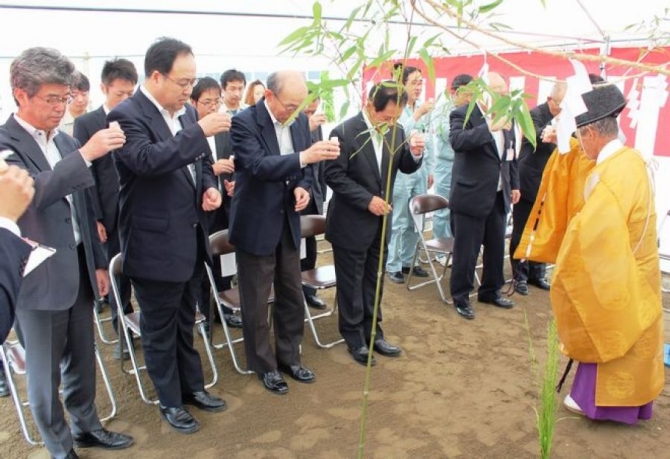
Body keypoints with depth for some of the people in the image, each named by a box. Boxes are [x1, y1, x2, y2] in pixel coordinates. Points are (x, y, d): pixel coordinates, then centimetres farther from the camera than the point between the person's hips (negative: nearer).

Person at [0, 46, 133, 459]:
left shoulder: (67, 141, 9)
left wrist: (98, 261, 15)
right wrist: (86, 153, -35)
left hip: (78, 269, 6)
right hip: (37, 278, -6)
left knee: (82, 360, 19)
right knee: (45, 372, 10)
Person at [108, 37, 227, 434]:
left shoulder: (187, 111, 7)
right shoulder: (126, 115, -15)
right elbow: (147, 160, -31)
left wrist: (210, 187, -4)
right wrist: (201, 130, -30)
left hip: (192, 238, 7)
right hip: (156, 245, -7)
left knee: (185, 323, 22)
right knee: (160, 329, 12)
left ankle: (193, 386, 39)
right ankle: (170, 402, 30)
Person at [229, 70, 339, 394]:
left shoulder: (300, 121, 3)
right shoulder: (244, 122, -16)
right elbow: (259, 165, -29)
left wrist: (303, 187, -9)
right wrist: (303, 156, -40)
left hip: (288, 222, 6)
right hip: (256, 225, -6)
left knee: (292, 296, 15)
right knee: (256, 301, 8)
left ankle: (289, 357, 34)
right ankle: (264, 365, 27)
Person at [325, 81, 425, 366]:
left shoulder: (396, 131, -2)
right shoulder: (344, 133, -17)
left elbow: (405, 168, 7)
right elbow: (334, 176, -16)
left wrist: (415, 154, -15)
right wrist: (368, 200, -20)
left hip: (381, 221, 5)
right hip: (351, 223, -5)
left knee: (374, 282, 17)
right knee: (351, 284, 9)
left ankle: (373, 333, 32)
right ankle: (354, 338, 25)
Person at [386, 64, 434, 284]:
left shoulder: (424, 109, 8)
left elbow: (429, 140, 14)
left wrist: (430, 169, 14)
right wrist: (418, 114, -22)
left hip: (420, 171, 6)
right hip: (400, 171, -6)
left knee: (415, 221, 13)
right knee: (398, 222, 0)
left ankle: (408, 260, 27)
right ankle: (393, 265, 12)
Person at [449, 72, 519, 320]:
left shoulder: (505, 116, 9)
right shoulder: (462, 115, -11)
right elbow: (457, 141, -31)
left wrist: (514, 184, 20)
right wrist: (490, 127, -35)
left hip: (499, 196, 7)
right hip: (471, 196, -7)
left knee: (497, 247, 16)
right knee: (466, 251, 3)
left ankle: (491, 291, 35)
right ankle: (461, 296, 20)